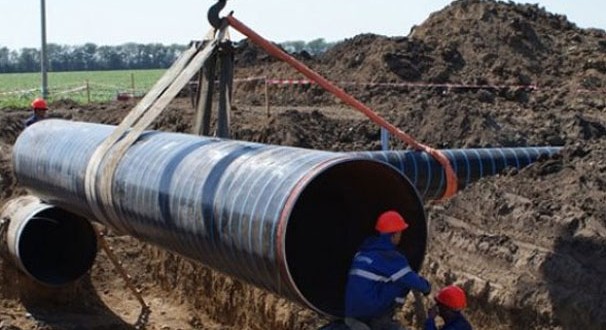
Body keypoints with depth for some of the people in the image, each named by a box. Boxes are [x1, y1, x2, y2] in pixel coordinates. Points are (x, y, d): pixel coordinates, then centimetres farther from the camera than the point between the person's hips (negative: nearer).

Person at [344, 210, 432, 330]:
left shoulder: (366, 249, 14)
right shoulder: (390, 257, -10)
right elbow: (411, 280, -6)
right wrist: (426, 287, 18)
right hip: (370, 308, -8)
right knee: (404, 280, 0)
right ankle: (380, 320, 3)